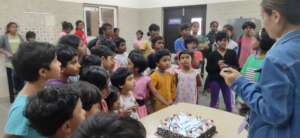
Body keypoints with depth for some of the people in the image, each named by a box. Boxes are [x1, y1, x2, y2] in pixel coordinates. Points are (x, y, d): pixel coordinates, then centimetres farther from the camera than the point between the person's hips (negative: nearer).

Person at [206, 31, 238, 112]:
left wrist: (227, 67, -19)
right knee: (214, 101, 9)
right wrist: (217, 66, -21)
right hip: (214, 79, -1)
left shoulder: (232, 53, 2)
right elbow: (208, 69, -5)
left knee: (228, 102, 5)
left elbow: (237, 67, 0)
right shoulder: (212, 54, -3)